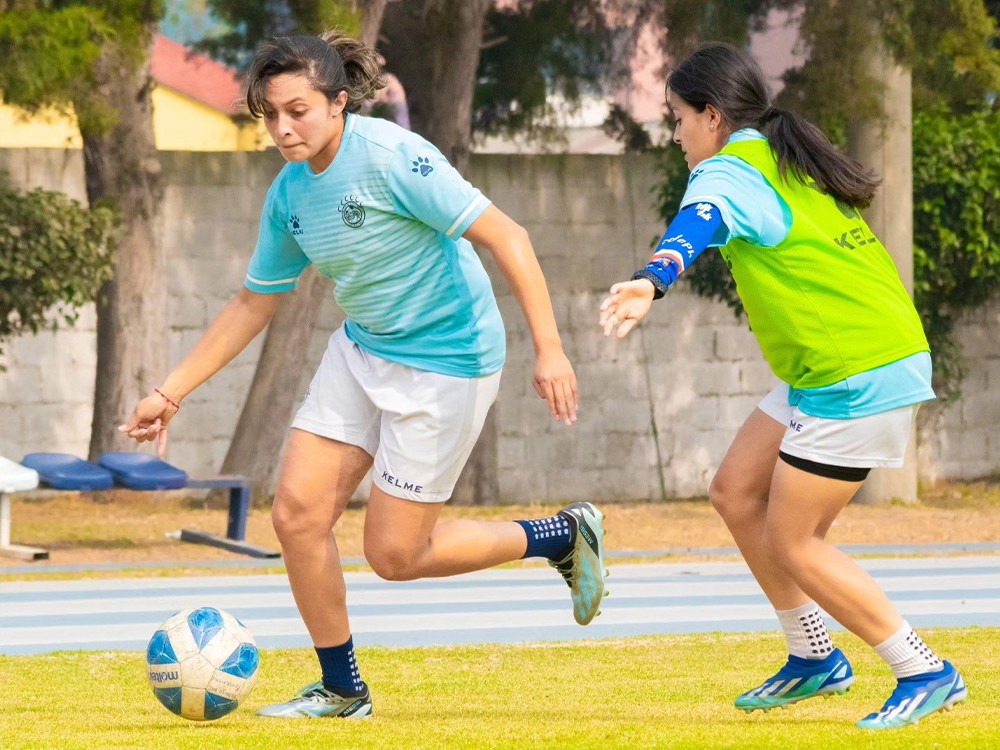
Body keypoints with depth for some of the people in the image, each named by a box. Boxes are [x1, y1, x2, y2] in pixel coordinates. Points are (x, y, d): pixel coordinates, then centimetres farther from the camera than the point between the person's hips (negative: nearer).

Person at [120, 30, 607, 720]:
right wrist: (170, 394, 10)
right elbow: (254, 304, 12)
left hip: (445, 359, -7)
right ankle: (341, 689, 13)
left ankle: (565, 537, 16)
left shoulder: (391, 157, -23)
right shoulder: (290, 193, 0)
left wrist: (549, 349, -29)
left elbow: (507, 237, -24)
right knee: (298, 513, -4)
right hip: (362, 352, 7)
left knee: (394, 554, -4)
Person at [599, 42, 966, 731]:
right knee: (737, 492, 13)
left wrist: (653, 282, -55)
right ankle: (815, 658, 20)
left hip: (858, 378, -10)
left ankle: (926, 675, 1)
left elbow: (697, 225, -36)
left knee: (793, 543, -4)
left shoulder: (728, 171, -14)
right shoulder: (789, 163, 15)